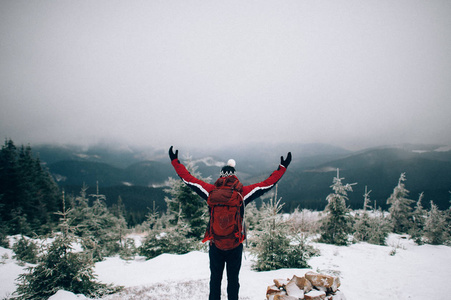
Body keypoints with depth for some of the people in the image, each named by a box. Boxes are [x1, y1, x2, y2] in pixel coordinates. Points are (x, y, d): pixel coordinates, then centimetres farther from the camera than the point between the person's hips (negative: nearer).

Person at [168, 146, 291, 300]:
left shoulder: (212, 191, -7)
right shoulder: (242, 192, -7)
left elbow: (189, 180, -2)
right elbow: (267, 184, -4)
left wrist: (175, 161, 8)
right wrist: (282, 167, 5)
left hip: (215, 243, 1)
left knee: (215, 277, 16)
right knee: (233, 278, 13)